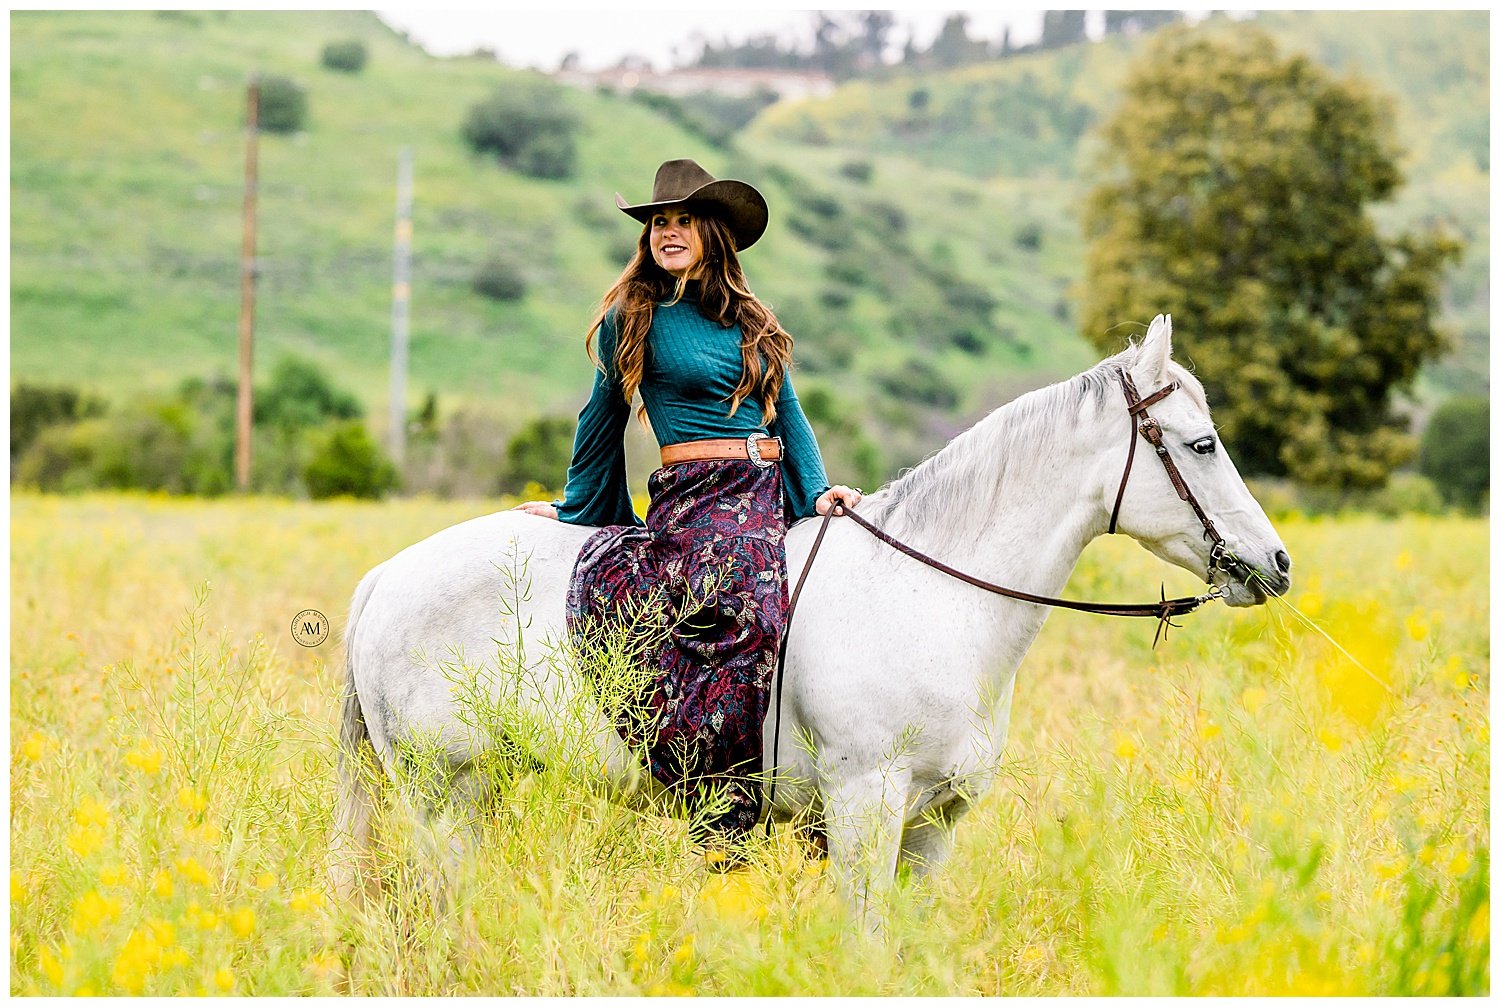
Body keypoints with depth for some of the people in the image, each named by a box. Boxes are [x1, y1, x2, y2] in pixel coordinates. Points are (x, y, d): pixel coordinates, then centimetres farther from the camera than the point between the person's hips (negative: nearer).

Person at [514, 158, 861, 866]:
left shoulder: (751, 321, 18)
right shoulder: (634, 317, 6)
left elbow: (788, 411, 19)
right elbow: (602, 418, 14)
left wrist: (817, 490, 3)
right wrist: (577, 509, 20)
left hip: (770, 490, 6)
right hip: (695, 496, -5)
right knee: (748, 607, -32)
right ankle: (723, 816, -31)